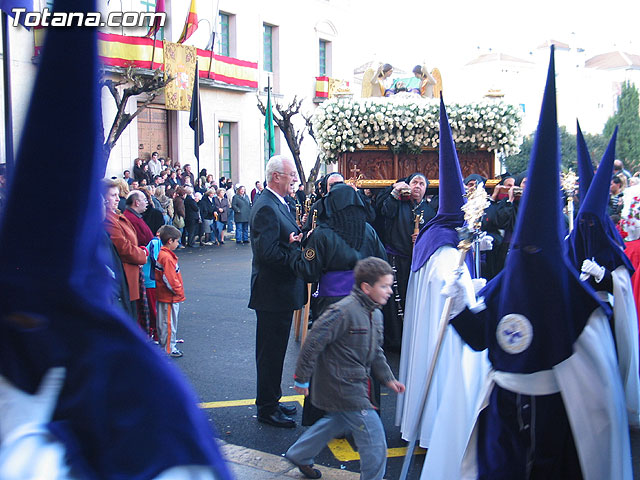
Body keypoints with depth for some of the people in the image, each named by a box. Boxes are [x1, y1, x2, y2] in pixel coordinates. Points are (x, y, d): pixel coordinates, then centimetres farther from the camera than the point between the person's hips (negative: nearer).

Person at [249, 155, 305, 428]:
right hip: (273, 292, -11)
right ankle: (267, 409, 16)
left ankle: (271, 402, 33)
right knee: (271, 352, 2)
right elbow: (268, 253, -27)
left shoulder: (278, 204, 13)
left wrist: (296, 241, -5)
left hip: (280, 291, 11)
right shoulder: (266, 208, -20)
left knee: (273, 351, 20)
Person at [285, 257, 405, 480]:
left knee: (337, 421, 27)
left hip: (356, 384, 10)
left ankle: (298, 455, 44)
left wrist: (388, 379, 10)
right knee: (374, 439, -5)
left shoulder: (375, 314, 7)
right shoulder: (344, 311, -24)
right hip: (342, 385, -10)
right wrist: (302, 377, -16)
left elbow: (375, 352, 19)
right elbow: (314, 342, -22)